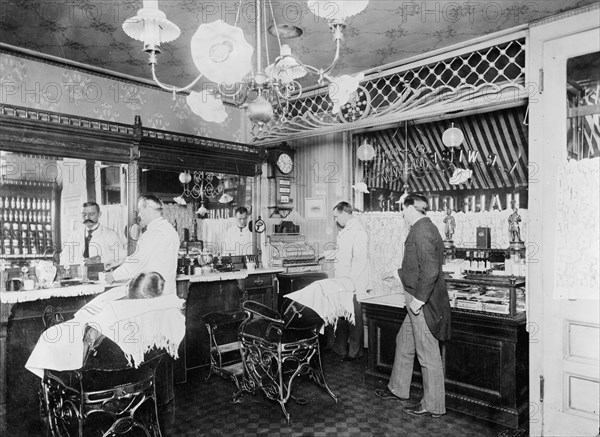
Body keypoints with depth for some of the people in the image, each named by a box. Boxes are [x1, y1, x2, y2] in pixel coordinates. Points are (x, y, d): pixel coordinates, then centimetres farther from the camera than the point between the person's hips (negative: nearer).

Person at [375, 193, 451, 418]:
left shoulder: (422, 231, -20)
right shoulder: (424, 228, 12)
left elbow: (430, 270, -27)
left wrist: (419, 298, -23)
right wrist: (400, 273, 31)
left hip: (423, 303, -11)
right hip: (419, 300, 11)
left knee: (428, 353, 3)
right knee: (404, 342, 21)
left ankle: (433, 406, 18)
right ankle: (397, 389, 37)